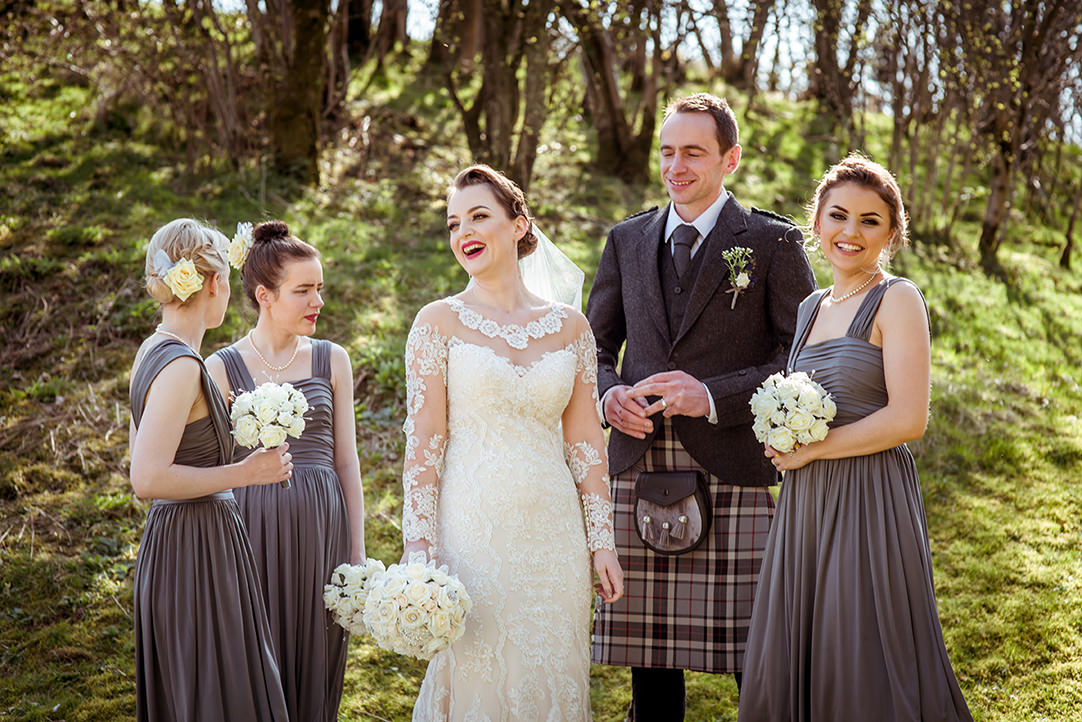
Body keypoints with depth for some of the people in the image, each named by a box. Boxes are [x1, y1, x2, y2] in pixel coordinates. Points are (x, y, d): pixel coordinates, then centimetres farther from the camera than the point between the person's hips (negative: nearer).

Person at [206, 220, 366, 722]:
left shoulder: (331, 361, 6)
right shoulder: (222, 369, -1)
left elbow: (346, 460, 8)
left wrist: (357, 551, 6)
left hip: (321, 526, 2)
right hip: (254, 528, -2)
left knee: (316, 661, 8)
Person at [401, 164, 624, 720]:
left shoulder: (569, 325, 7)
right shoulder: (439, 322, -1)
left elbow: (586, 442, 9)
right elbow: (422, 444, -5)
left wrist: (601, 542, 6)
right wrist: (419, 549, -11)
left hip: (553, 534, 3)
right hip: (473, 529, -3)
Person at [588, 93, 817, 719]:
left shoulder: (774, 243, 2)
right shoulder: (627, 241, 15)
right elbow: (595, 345, 19)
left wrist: (713, 397, -15)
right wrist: (609, 392, -4)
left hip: (734, 473, -3)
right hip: (640, 470, 3)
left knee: (754, 655, 0)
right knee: (648, 653, 7)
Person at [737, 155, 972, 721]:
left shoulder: (897, 300, -7)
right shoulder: (811, 308, 15)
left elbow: (907, 419, -16)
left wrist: (810, 450, -10)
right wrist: (783, 447, 5)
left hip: (869, 502, -7)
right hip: (805, 504, 7)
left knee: (864, 675, 0)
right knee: (792, 667, 11)